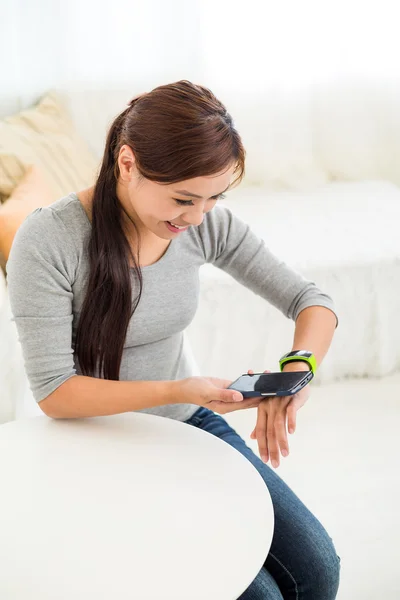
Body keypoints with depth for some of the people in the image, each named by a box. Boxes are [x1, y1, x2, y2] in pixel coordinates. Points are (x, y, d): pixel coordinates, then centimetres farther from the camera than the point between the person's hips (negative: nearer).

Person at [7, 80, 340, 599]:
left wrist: (296, 372, -27)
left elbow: (312, 301, -5)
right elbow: (53, 393, -22)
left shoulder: (207, 223, -10)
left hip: (187, 421, 5)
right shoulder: (47, 241, -24)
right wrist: (178, 391, -33)